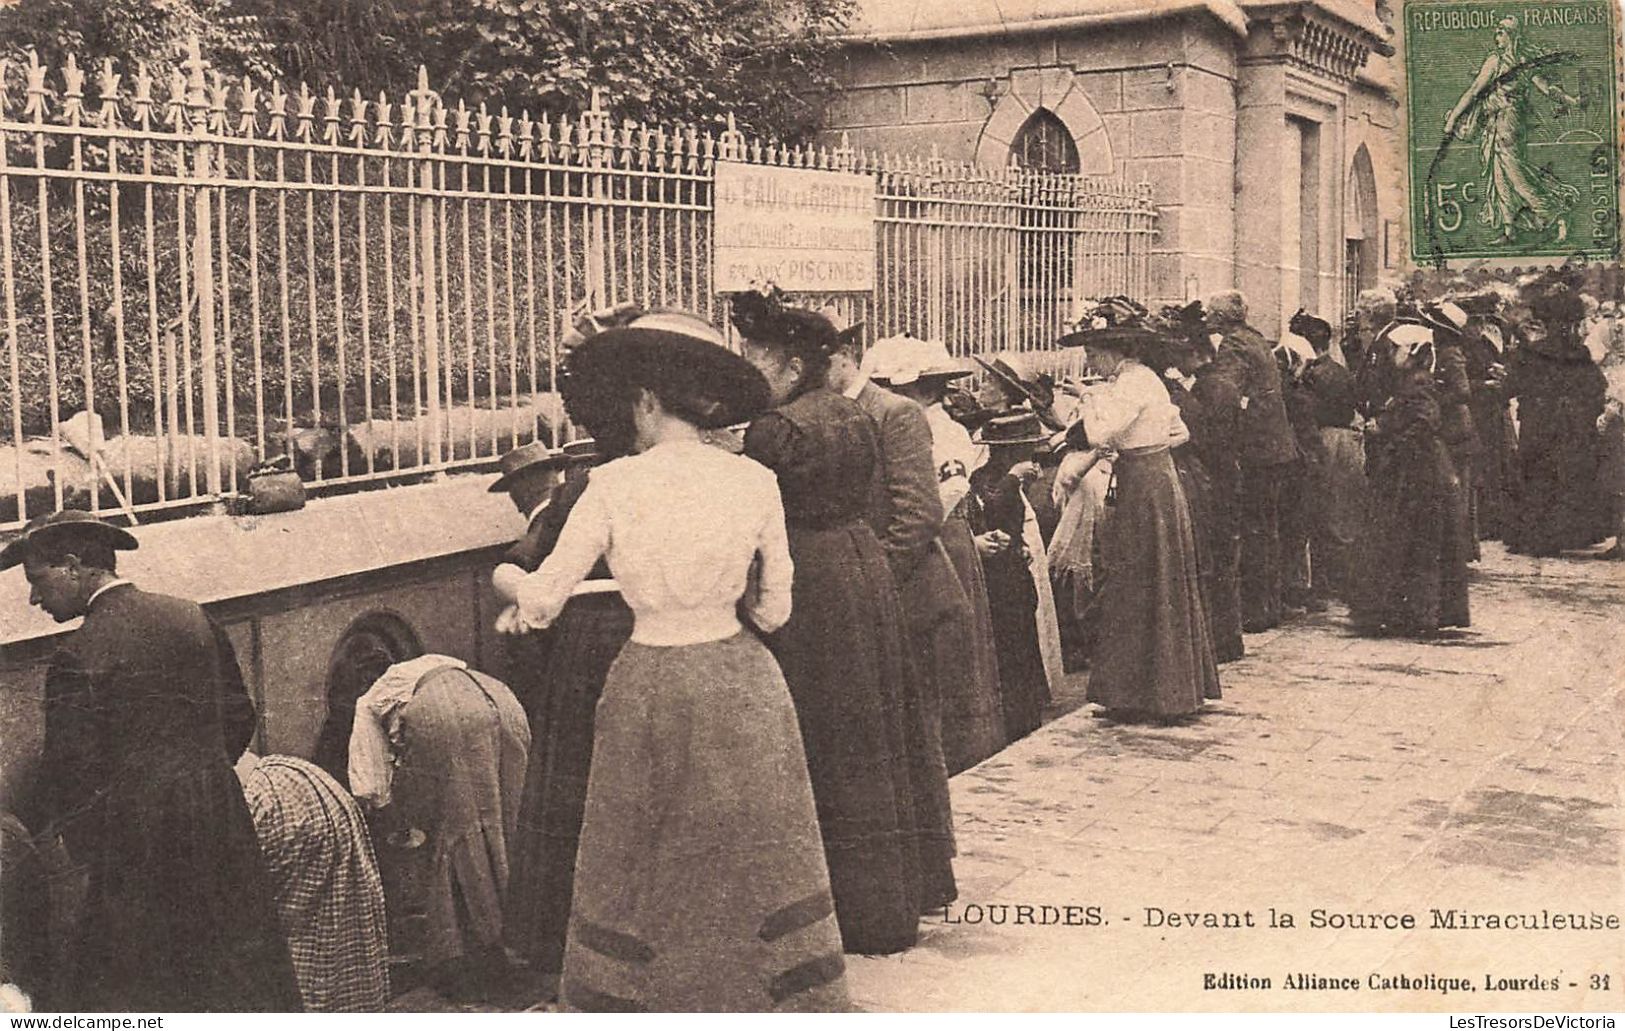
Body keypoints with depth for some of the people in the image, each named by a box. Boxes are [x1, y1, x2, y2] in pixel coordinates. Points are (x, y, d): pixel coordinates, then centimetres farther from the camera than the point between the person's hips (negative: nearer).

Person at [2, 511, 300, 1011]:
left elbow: (70, 768, -11)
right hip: (220, 816, 6)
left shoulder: (81, 654, -16)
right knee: (237, 963, 18)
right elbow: (239, 718, 9)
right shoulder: (192, 617, 3)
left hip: (141, 838, -6)